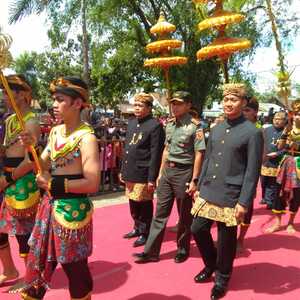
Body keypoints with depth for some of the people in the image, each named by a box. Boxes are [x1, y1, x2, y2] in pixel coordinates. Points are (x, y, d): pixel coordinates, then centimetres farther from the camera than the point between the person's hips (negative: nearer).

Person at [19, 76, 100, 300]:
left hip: (72, 209, -7)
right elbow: (43, 168, 10)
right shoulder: (55, 132, 7)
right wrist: (31, 148, -6)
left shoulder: (86, 137, -17)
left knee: (75, 267, 10)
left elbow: (92, 184, -22)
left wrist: (54, 184, -18)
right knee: (38, 260, 19)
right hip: (50, 205, 8)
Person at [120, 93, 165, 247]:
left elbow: (156, 155, -15)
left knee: (144, 205, 6)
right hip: (130, 172, 7)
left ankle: (145, 233, 21)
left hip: (143, 174, -7)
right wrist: (123, 170, 15)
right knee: (133, 203, 19)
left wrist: (152, 178, -17)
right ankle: (137, 228, 37)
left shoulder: (155, 126, -12)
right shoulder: (131, 122, 11)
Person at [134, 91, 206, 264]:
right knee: (160, 213, 9)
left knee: (184, 215, 9)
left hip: (183, 172, -6)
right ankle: (151, 251, 17)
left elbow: (198, 155, -13)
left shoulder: (195, 126, -11)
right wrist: (161, 173, 15)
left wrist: (194, 180, -16)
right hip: (167, 171, 7)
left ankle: (183, 249, 27)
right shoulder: (170, 124, 9)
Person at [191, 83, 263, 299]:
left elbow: (252, 172, -12)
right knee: (198, 230, 10)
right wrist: (200, 187, 13)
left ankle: (222, 279, 30)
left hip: (230, 197, -6)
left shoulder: (252, 133, -9)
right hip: (208, 193, 6)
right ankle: (211, 265, 36)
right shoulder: (216, 130, 9)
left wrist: (244, 202, -15)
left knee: (226, 240, 7)